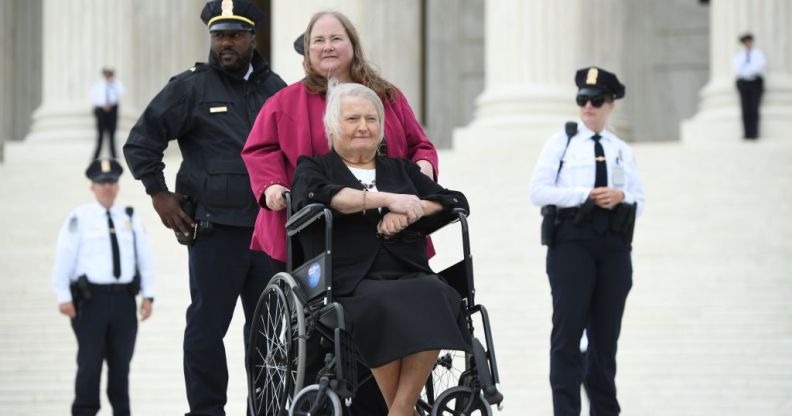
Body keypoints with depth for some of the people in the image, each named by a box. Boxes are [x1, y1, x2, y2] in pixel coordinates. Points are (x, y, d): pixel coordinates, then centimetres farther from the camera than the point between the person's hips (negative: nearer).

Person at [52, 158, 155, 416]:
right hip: (91, 297, -4)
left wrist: (148, 295, 5)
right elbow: (63, 258, -3)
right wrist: (63, 297, -8)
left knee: (121, 360, 10)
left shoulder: (130, 218, 12)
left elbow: (145, 258, 13)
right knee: (90, 361, -3)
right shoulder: (79, 218, -1)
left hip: (124, 298, 4)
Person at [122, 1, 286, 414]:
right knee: (208, 325, -4)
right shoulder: (190, 88, 2)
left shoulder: (274, 88, 14)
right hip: (216, 229, -4)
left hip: (269, 226, 4)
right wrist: (159, 193, -1)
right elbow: (140, 142, 4)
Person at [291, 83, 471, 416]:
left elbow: (456, 202, 15)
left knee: (433, 297, -32)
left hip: (411, 277, 3)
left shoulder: (402, 170, 29)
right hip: (352, 283, -3)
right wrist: (387, 199, -10)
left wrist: (410, 211, -4)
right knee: (384, 305, -36)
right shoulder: (314, 168, 18)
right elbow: (317, 195, -7)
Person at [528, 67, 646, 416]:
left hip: (613, 245, 4)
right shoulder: (561, 143, 5)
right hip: (571, 242, -4)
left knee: (606, 334, 8)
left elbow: (640, 201, 15)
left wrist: (621, 197, -8)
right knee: (568, 330, -8)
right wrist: (587, 195, -13)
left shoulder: (622, 151, 16)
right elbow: (538, 191, -5)